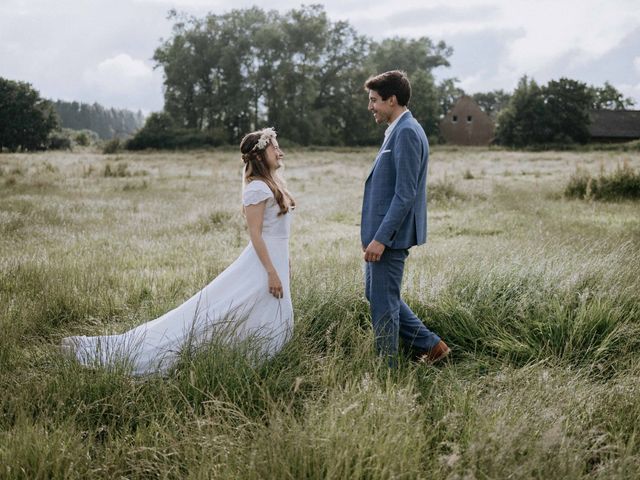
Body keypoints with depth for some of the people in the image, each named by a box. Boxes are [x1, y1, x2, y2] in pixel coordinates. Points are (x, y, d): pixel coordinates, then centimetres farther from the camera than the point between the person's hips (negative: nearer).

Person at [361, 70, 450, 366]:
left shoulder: (407, 133, -17)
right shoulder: (398, 131, 15)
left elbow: (405, 193, -22)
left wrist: (381, 238, -23)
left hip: (391, 234, -11)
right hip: (382, 233, 11)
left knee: (384, 302, 0)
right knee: (375, 294, 19)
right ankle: (430, 345, 26)